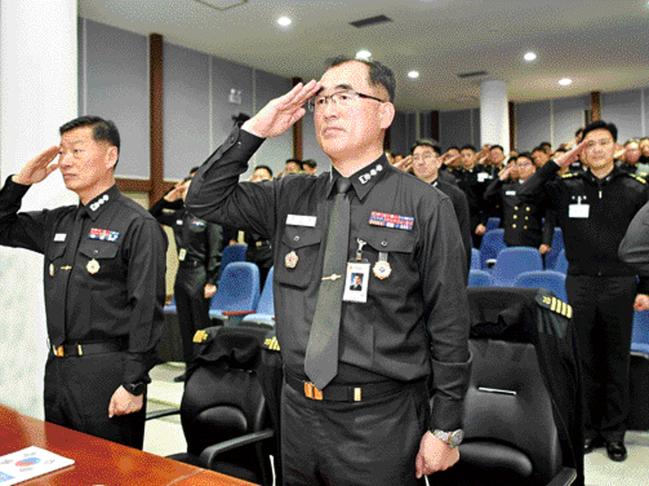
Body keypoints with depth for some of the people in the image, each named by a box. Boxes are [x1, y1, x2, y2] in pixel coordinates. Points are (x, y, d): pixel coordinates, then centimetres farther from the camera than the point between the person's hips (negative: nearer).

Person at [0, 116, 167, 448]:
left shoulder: (138, 225, -11)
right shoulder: (57, 222, 11)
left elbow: (147, 311, -15)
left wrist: (133, 385, -18)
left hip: (107, 372, -7)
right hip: (57, 368, 7)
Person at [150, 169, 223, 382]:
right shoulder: (179, 215, 9)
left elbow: (215, 251, -12)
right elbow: (152, 216, 21)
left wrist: (212, 281, -15)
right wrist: (167, 199, 8)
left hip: (199, 274, -7)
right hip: (182, 272, 7)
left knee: (201, 324, 0)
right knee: (185, 324, 12)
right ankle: (190, 366, 22)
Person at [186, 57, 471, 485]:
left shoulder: (426, 207, -9)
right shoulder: (291, 199, 4)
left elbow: (449, 328, -8)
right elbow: (206, 200, 7)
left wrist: (444, 430, -7)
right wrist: (254, 131, -5)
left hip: (381, 421, -4)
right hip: (299, 412, 4)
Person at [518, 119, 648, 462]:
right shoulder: (567, 188, 2)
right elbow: (526, 194, -6)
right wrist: (557, 163, -7)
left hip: (620, 284, 0)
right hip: (580, 283, 1)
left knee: (616, 360, 10)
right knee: (585, 360, 10)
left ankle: (614, 431, 24)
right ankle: (589, 428, 24)